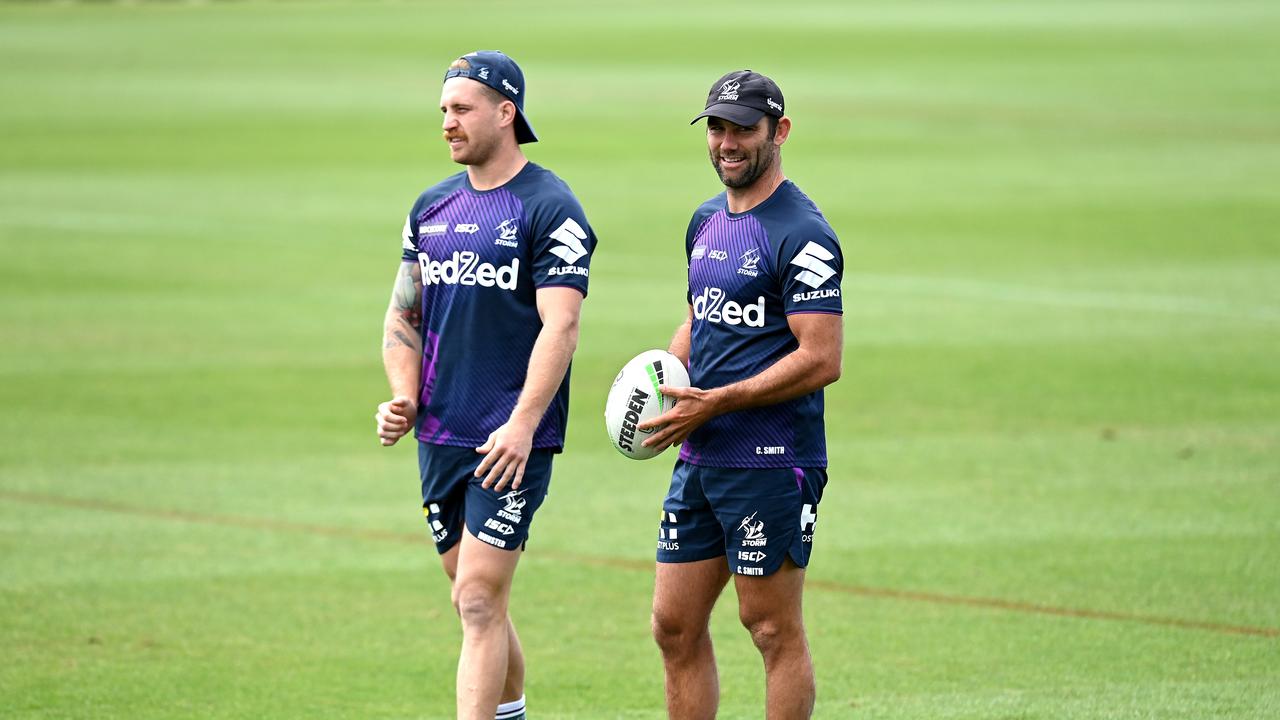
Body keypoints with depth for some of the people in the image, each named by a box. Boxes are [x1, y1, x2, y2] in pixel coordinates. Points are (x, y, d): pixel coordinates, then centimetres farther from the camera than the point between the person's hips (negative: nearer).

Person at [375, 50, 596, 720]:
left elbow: (561, 326, -16)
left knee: (479, 601, -12)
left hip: (511, 444, -7)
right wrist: (403, 396, 1)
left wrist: (522, 425, -26)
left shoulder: (550, 208, -8)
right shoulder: (433, 206, 12)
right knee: (477, 604, 14)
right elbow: (403, 315, 19)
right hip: (439, 436, 7)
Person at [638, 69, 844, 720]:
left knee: (774, 629, -2)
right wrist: (664, 377, 6)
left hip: (771, 463, -8)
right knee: (675, 625, 8)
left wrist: (714, 403, -18)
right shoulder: (707, 221, 15)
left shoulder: (801, 235, -12)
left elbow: (821, 360, -17)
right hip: (700, 458, 8)